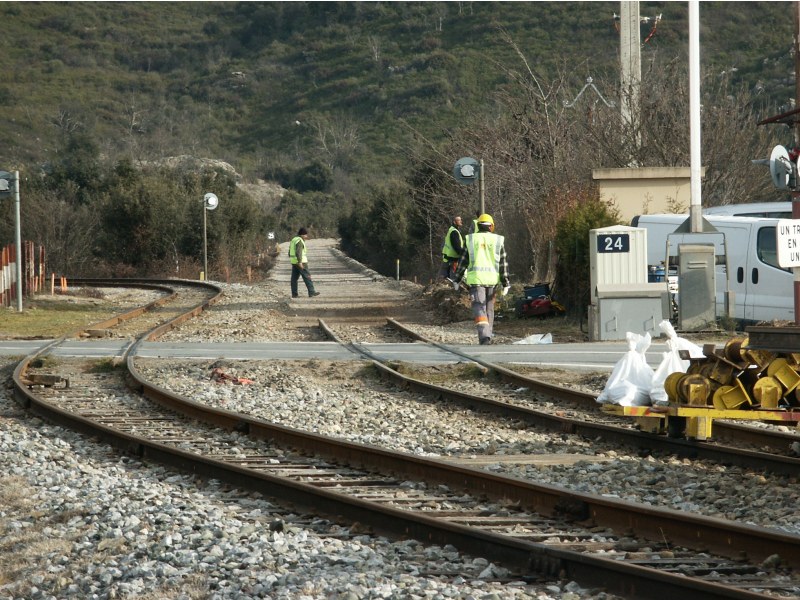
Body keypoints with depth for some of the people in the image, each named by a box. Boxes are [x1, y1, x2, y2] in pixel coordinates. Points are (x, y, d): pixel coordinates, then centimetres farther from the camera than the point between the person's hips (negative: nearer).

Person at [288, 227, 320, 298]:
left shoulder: (293, 240, 15)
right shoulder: (300, 241, -14)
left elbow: (290, 252, 19)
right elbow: (298, 252, -24)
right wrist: (300, 262, -27)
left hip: (294, 262, 9)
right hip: (301, 262, -9)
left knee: (294, 278, 6)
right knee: (307, 277, -4)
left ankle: (294, 294, 5)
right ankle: (311, 292, -4)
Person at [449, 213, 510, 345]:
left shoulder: (470, 240, 3)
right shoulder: (498, 240, 4)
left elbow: (463, 261, 4)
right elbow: (503, 263, 3)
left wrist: (457, 280, 11)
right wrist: (505, 283, 6)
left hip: (475, 278, -2)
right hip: (492, 279, 2)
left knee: (479, 308, -7)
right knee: (489, 308, 17)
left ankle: (484, 336, -26)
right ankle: (487, 336, 25)